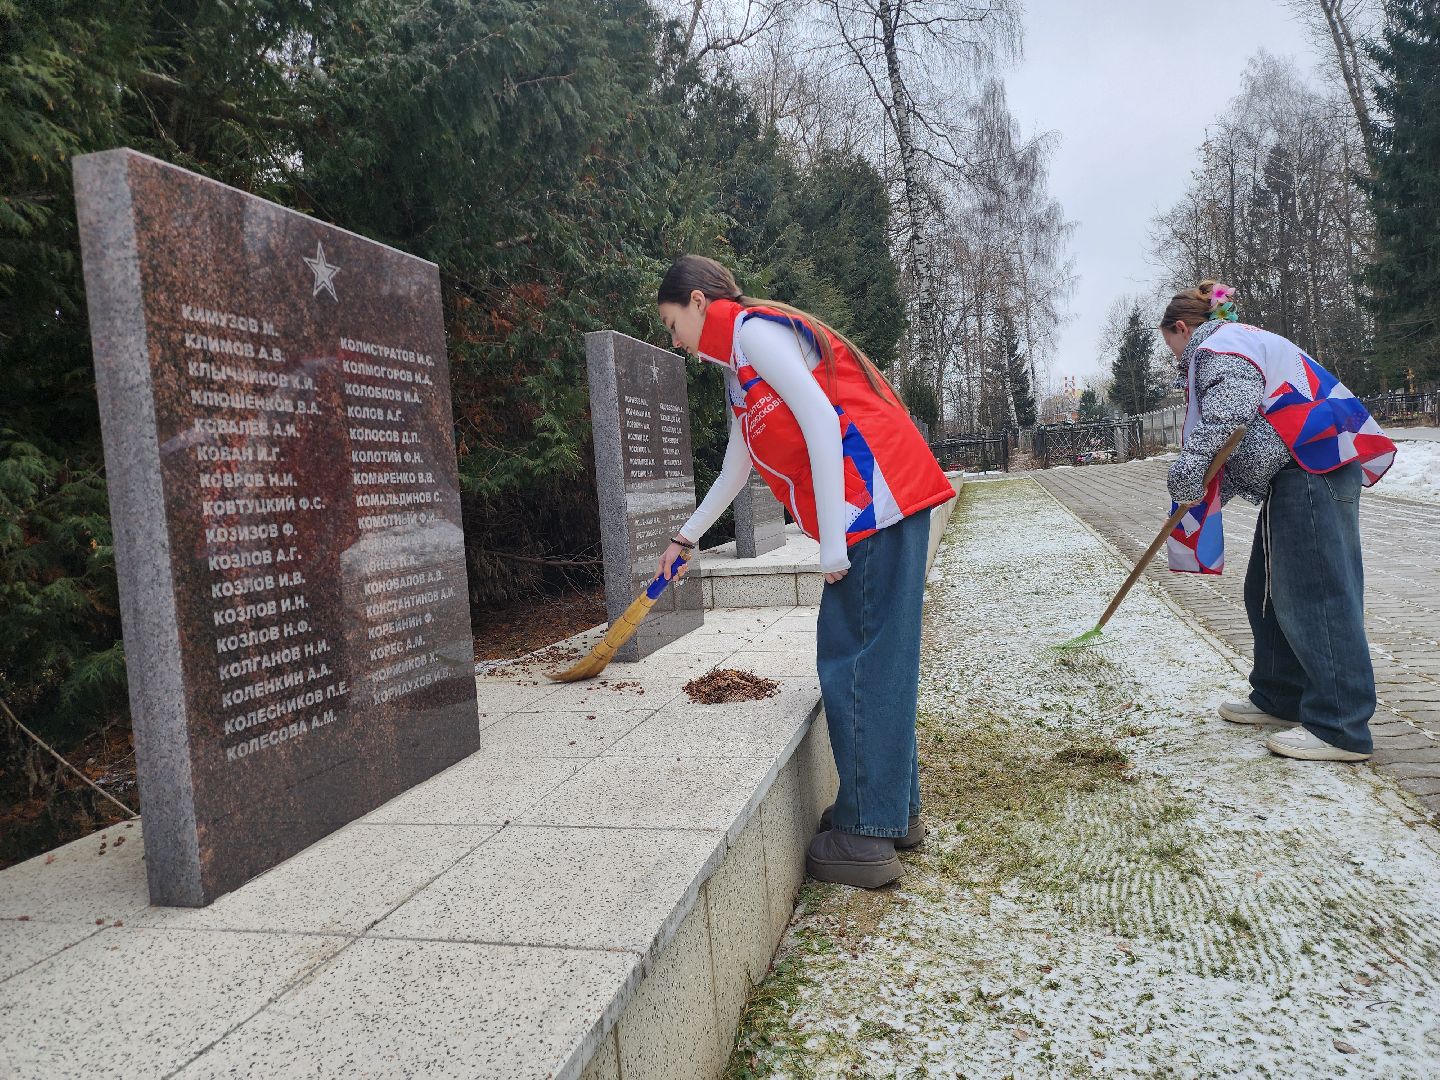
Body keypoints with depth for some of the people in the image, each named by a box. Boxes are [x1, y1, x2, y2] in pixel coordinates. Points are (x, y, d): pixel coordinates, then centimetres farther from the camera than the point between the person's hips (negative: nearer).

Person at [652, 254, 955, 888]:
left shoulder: (754, 328, -4)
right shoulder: (740, 370, 25)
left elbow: (822, 421, -15)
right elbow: (735, 469, 36)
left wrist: (832, 540, -17)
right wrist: (686, 538, 47)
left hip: (874, 500, -10)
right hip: (879, 505, 10)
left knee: (855, 663, -6)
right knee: (876, 657, 13)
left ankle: (866, 837, 1)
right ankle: (895, 810, 23)